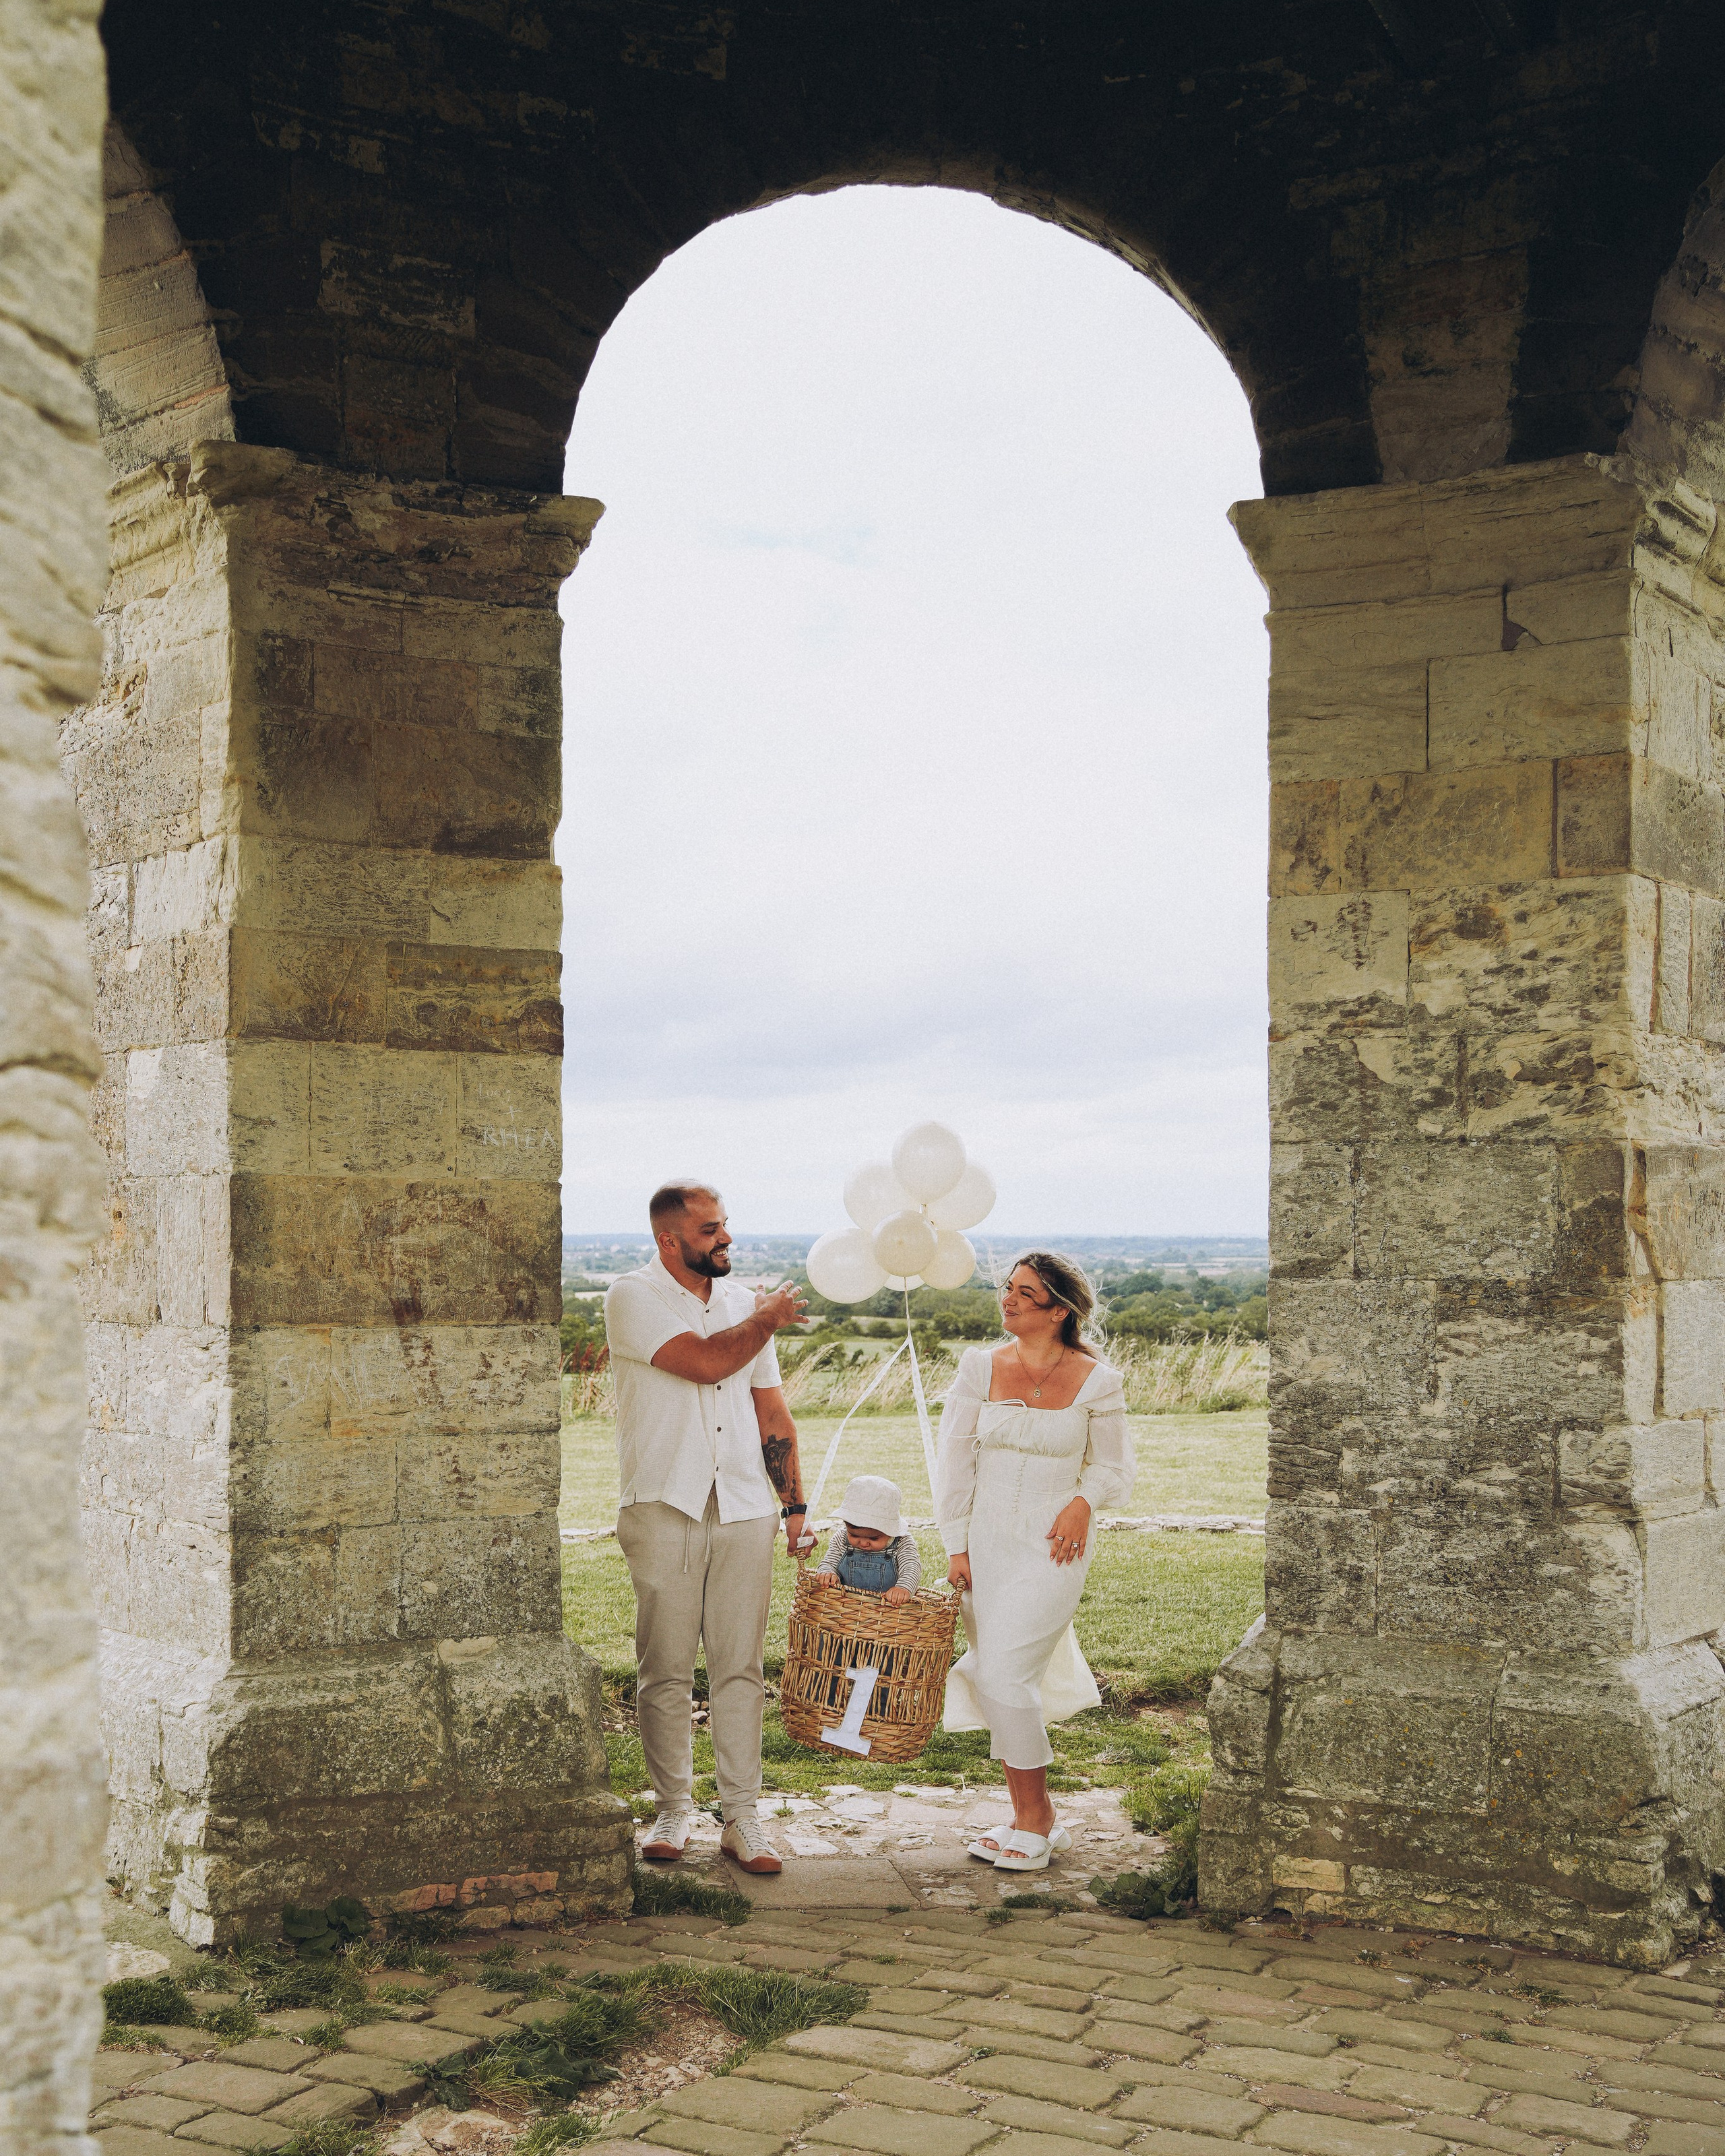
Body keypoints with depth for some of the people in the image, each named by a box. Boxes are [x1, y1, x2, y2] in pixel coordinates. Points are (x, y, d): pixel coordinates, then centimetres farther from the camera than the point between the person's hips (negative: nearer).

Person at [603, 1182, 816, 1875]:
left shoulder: (742, 1301, 14)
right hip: (663, 1510, -4)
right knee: (666, 1673, 2)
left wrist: (794, 1504, 13)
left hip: (744, 1510, 4)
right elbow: (704, 1361, -17)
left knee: (740, 1669, 3)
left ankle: (741, 1818, 9)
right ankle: (673, 1810, 16)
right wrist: (767, 1321, 1)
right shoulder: (633, 1298, -4)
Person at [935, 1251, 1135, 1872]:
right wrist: (956, 1546, 0)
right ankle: (1035, 1819, 20)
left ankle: (1034, 1822, 3)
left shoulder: (1096, 1382, -4)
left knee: (1007, 1676, -12)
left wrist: (1083, 1502, -12)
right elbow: (955, 1460, 4)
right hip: (986, 1541, 4)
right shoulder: (980, 1367, 2)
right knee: (995, 1678, 5)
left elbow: (1113, 1466, 9)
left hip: (1053, 1545, -4)